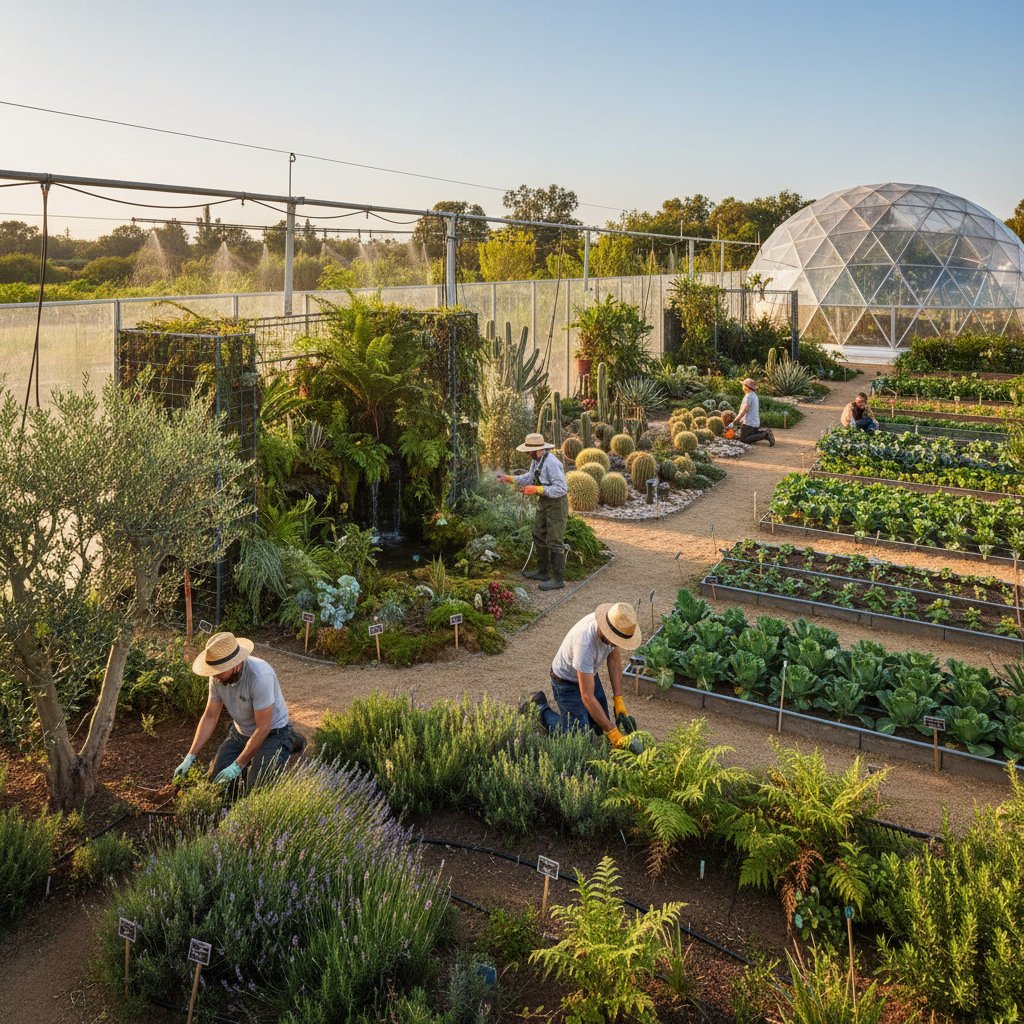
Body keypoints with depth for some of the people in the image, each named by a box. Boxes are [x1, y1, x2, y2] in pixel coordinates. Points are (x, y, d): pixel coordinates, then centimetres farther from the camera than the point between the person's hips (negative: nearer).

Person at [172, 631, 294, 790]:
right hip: (240, 733, 6)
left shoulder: (260, 677, -35)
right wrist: (190, 757, -9)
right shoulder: (218, 676, -13)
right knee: (217, 780, -4)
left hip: (271, 733, -6)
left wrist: (237, 766, -24)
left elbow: (263, 728, -28)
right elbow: (210, 717, -3)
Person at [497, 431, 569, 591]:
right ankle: (543, 572, 30)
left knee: (554, 542, -5)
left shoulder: (551, 463, -27)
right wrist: (510, 479, 6)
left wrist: (536, 489, -29)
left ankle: (558, 579, 4)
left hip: (557, 503, -10)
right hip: (544, 503, 10)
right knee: (539, 536, 18)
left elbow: (560, 489, -28)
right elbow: (529, 477, 15)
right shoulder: (537, 460, 1)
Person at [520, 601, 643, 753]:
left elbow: (614, 659, -5)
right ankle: (538, 709, 12)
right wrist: (614, 734, -37)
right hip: (566, 682, -7)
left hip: (589, 673, 7)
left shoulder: (615, 625, -23)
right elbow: (587, 697, -39)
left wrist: (619, 703, -10)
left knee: (599, 727, 11)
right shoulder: (585, 644, -44)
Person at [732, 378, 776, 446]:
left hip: (749, 423, -10)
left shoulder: (748, 396, -14)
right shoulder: (754, 395, 16)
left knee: (744, 440, -9)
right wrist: (738, 422, 21)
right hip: (755, 423, 10)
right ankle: (765, 432, 6)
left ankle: (765, 435, -17)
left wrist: (734, 423, -17)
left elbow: (743, 411, -21)